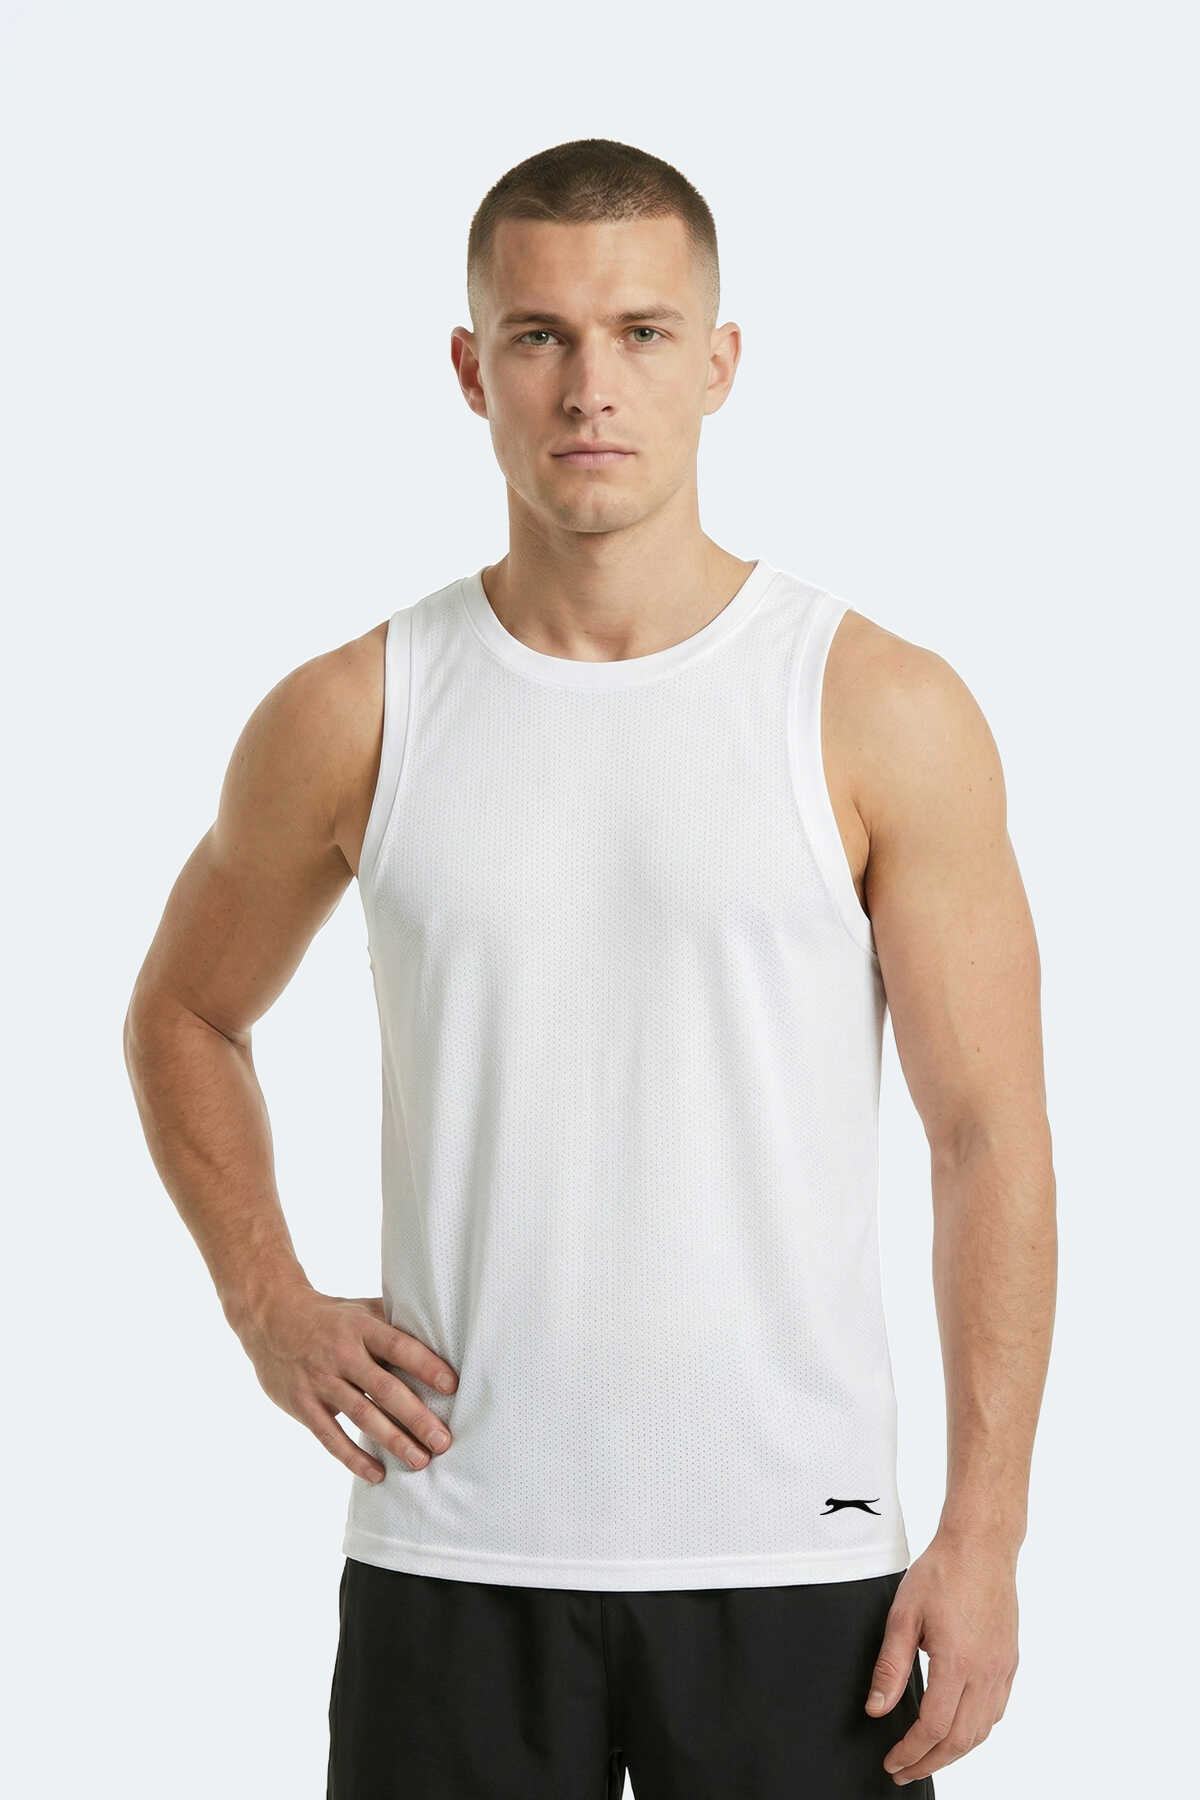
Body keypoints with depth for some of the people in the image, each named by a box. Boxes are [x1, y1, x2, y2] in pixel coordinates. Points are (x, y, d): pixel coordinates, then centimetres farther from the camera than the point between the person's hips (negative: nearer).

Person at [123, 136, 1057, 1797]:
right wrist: (268, 1307, 5)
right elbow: (184, 1016, 18)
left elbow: (991, 1131, -3)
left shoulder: (882, 714, -3)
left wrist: (984, 1535, -7)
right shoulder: (354, 718, 2)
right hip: (451, 1553, 1)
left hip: (789, 1553, -1)